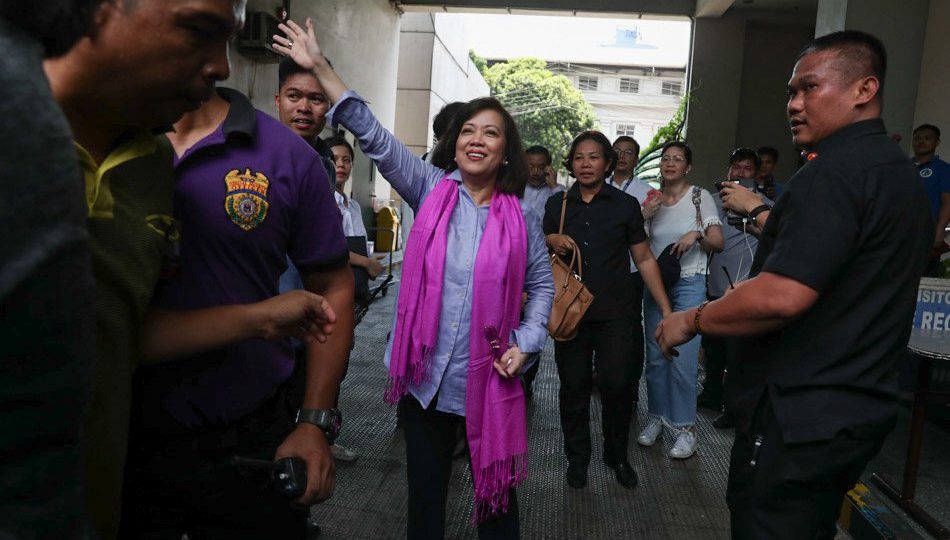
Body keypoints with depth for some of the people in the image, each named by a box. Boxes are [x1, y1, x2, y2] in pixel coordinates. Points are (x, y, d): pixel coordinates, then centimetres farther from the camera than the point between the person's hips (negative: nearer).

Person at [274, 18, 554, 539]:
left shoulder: (521, 216, 1)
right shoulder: (431, 189, -1)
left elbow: (542, 284, 9)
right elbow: (373, 136, -6)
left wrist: (524, 343, -3)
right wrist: (320, 67, -11)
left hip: (489, 381, 0)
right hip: (426, 377, 1)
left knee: (496, 494, 14)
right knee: (425, 493, 16)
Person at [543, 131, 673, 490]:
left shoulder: (625, 205, 5)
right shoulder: (556, 204, 9)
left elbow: (644, 259, 5)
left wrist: (667, 310, 0)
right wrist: (551, 240, -6)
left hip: (615, 312, -1)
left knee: (617, 384, -6)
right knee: (573, 387, 5)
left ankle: (617, 456, 18)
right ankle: (577, 458, 23)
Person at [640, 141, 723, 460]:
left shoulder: (700, 197, -1)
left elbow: (718, 243, -2)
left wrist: (697, 235, -21)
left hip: (689, 284, -4)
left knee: (683, 359, -8)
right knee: (655, 356, 7)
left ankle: (685, 427, 6)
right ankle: (657, 416, 22)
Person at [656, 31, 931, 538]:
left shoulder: (833, 172, -20)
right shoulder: (901, 171, 12)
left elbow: (782, 297, -30)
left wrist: (692, 320, -16)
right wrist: (767, 217, 26)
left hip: (797, 416, -10)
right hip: (861, 410, 10)